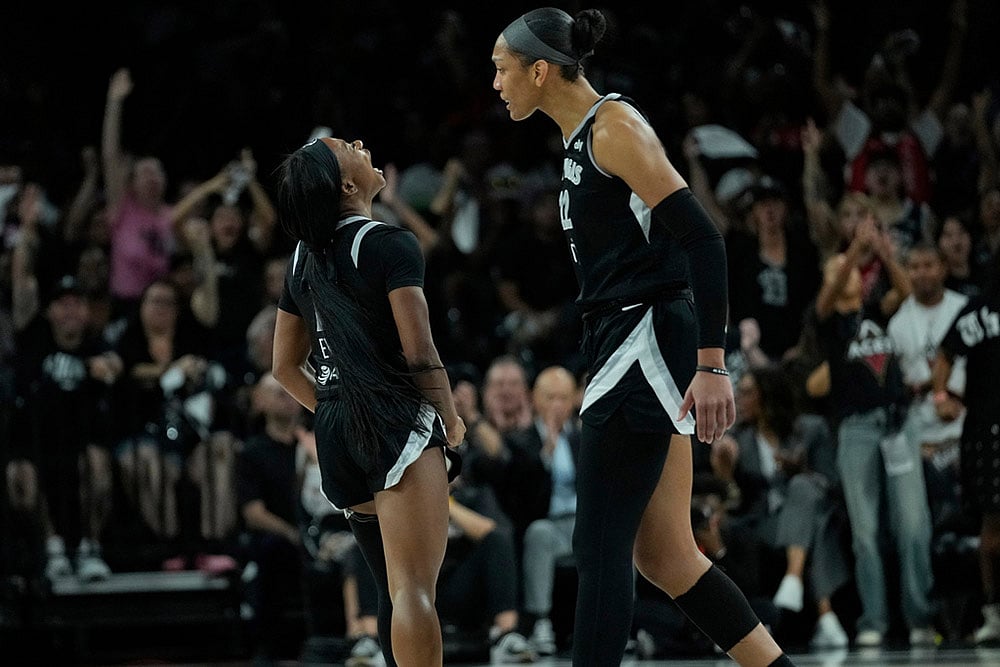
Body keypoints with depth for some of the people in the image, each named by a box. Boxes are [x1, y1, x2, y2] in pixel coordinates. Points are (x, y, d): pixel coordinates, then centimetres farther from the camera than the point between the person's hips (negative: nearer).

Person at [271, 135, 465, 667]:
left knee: (393, 589, 17)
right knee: (413, 589, -15)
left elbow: (284, 368, 19)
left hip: (335, 435, 8)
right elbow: (419, 354, -13)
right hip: (399, 422, -8)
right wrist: (452, 422, 2)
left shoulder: (304, 258, 13)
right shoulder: (389, 243, -9)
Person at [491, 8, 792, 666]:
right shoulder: (579, 141, 17)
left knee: (601, 550, -9)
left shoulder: (615, 127, -12)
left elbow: (702, 239, -19)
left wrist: (712, 365, -23)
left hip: (647, 341, -10)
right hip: (631, 350, 10)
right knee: (663, 554, 8)